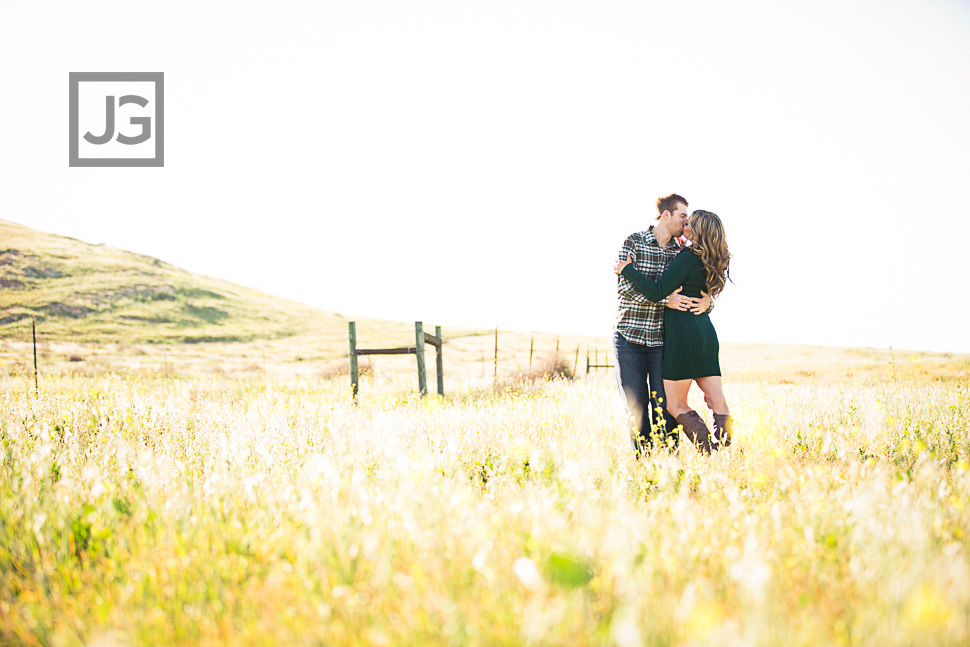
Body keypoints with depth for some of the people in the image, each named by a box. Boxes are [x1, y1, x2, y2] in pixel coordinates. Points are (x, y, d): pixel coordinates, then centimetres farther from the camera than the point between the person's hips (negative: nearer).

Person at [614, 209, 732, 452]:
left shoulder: (687, 259, -14)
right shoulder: (713, 262, 10)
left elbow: (657, 292, -18)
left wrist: (628, 269, -9)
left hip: (683, 335, -8)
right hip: (706, 334, 8)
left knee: (675, 405, -1)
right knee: (717, 400, 4)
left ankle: (707, 450, -12)